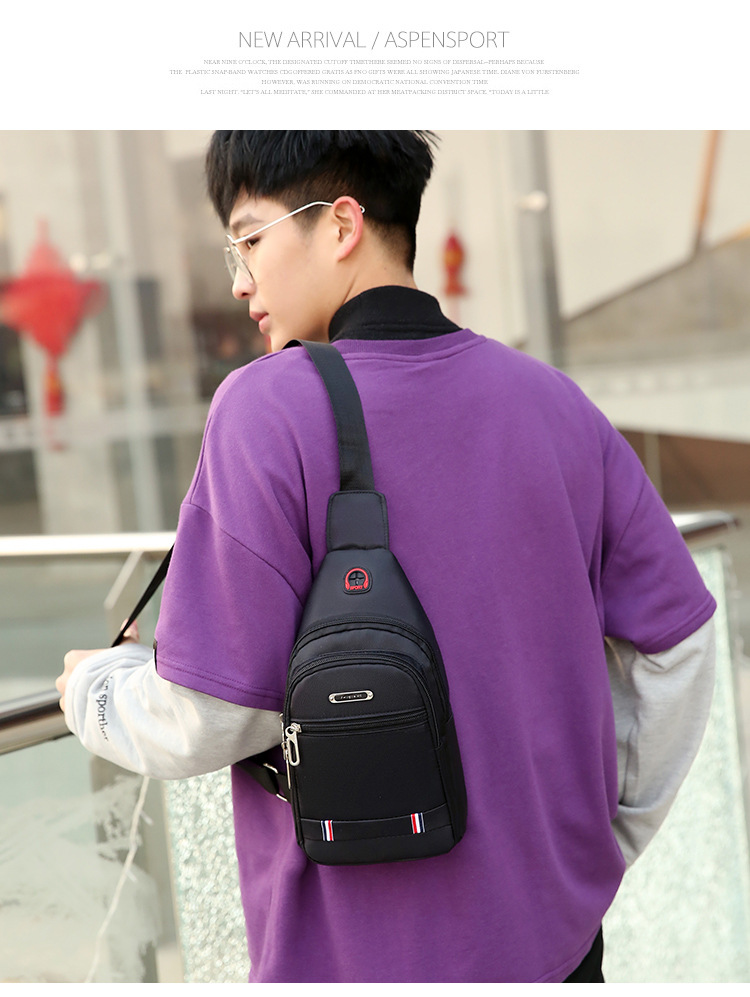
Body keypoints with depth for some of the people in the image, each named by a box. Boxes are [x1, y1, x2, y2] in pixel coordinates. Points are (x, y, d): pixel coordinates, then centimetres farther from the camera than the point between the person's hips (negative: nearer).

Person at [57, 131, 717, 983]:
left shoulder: (268, 410, -17)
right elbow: (677, 639, 2)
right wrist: (604, 838, 13)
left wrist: (93, 688, 3)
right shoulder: (554, 402, -3)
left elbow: (213, 717, -18)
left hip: (367, 950, -4)